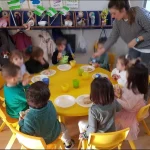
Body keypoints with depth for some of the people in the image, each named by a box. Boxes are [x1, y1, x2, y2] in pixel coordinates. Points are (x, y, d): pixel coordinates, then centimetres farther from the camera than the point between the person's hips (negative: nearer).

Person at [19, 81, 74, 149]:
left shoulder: (29, 118, -42)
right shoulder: (50, 104, -30)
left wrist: (21, 122, -11)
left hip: (38, 141, -2)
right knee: (62, 126, 32)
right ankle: (68, 143, 59)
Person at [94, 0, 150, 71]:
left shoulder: (140, 14, -30)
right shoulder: (117, 20, -14)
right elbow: (112, 37, -7)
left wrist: (136, 39, -29)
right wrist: (100, 52, -10)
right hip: (134, 47, 5)